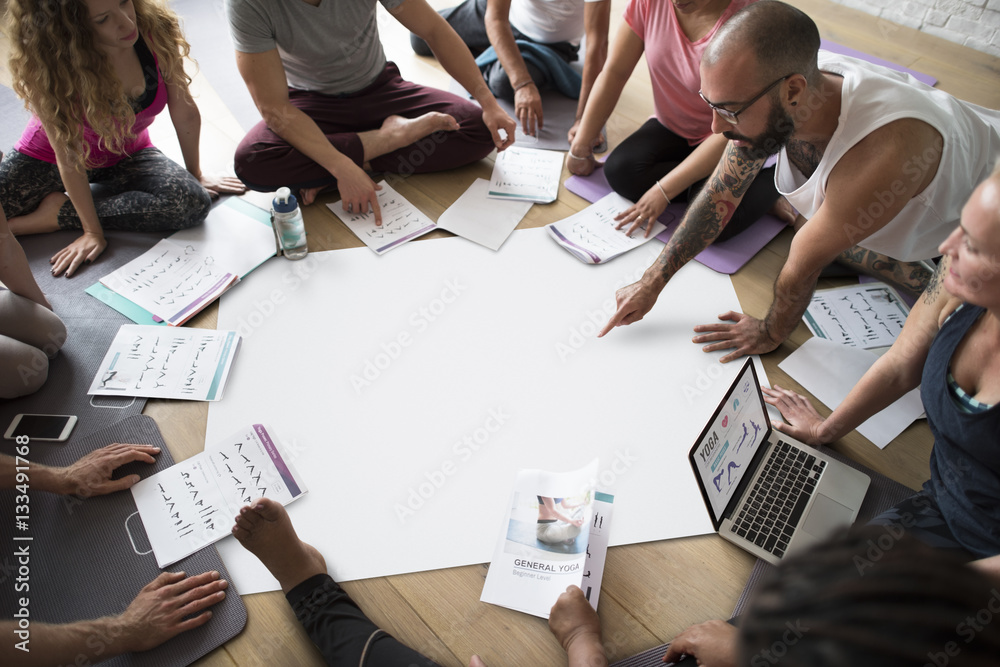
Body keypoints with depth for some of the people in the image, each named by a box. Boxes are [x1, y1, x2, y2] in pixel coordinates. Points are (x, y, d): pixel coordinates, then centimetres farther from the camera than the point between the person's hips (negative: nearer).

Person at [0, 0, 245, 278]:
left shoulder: (156, 30, -24)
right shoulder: (50, 69, -31)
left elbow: (185, 114, -10)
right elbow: (68, 157, -22)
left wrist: (196, 175, 1)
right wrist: (92, 231, -19)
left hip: (128, 155, 4)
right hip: (48, 158, -3)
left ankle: (58, 213, -13)